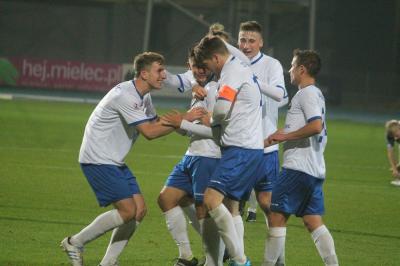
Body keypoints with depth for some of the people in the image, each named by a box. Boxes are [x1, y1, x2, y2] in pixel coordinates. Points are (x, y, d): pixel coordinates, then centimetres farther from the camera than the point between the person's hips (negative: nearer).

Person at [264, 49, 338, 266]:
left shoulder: (307, 94, -10)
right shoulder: (316, 94, 21)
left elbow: (316, 125, -24)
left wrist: (285, 136, -16)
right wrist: (283, 135, 19)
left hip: (298, 167, -10)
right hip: (315, 169, 10)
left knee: (277, 216, -4)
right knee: (313, 221, 7)